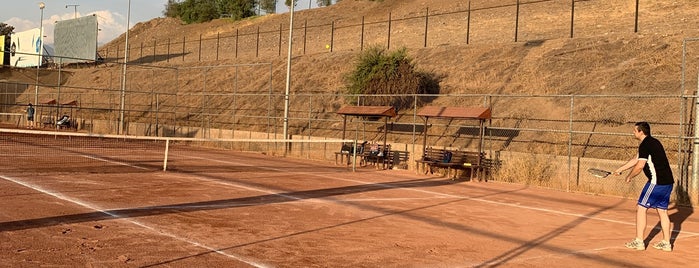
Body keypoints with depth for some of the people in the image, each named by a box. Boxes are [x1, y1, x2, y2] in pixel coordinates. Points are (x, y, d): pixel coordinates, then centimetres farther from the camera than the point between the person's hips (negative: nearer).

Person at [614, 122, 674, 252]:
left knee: (641, 208, -2)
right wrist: (620, 169, 31)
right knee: (662, 211, 14)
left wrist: (629, 177, 0)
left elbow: (639, 165, -17)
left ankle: (639, 242, 0)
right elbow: (635, 159, 26)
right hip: (668, 182, 9)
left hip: (656, 181, -9)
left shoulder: (645, 145, -13)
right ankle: (666, 243, 18)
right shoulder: (654, 142, 18)